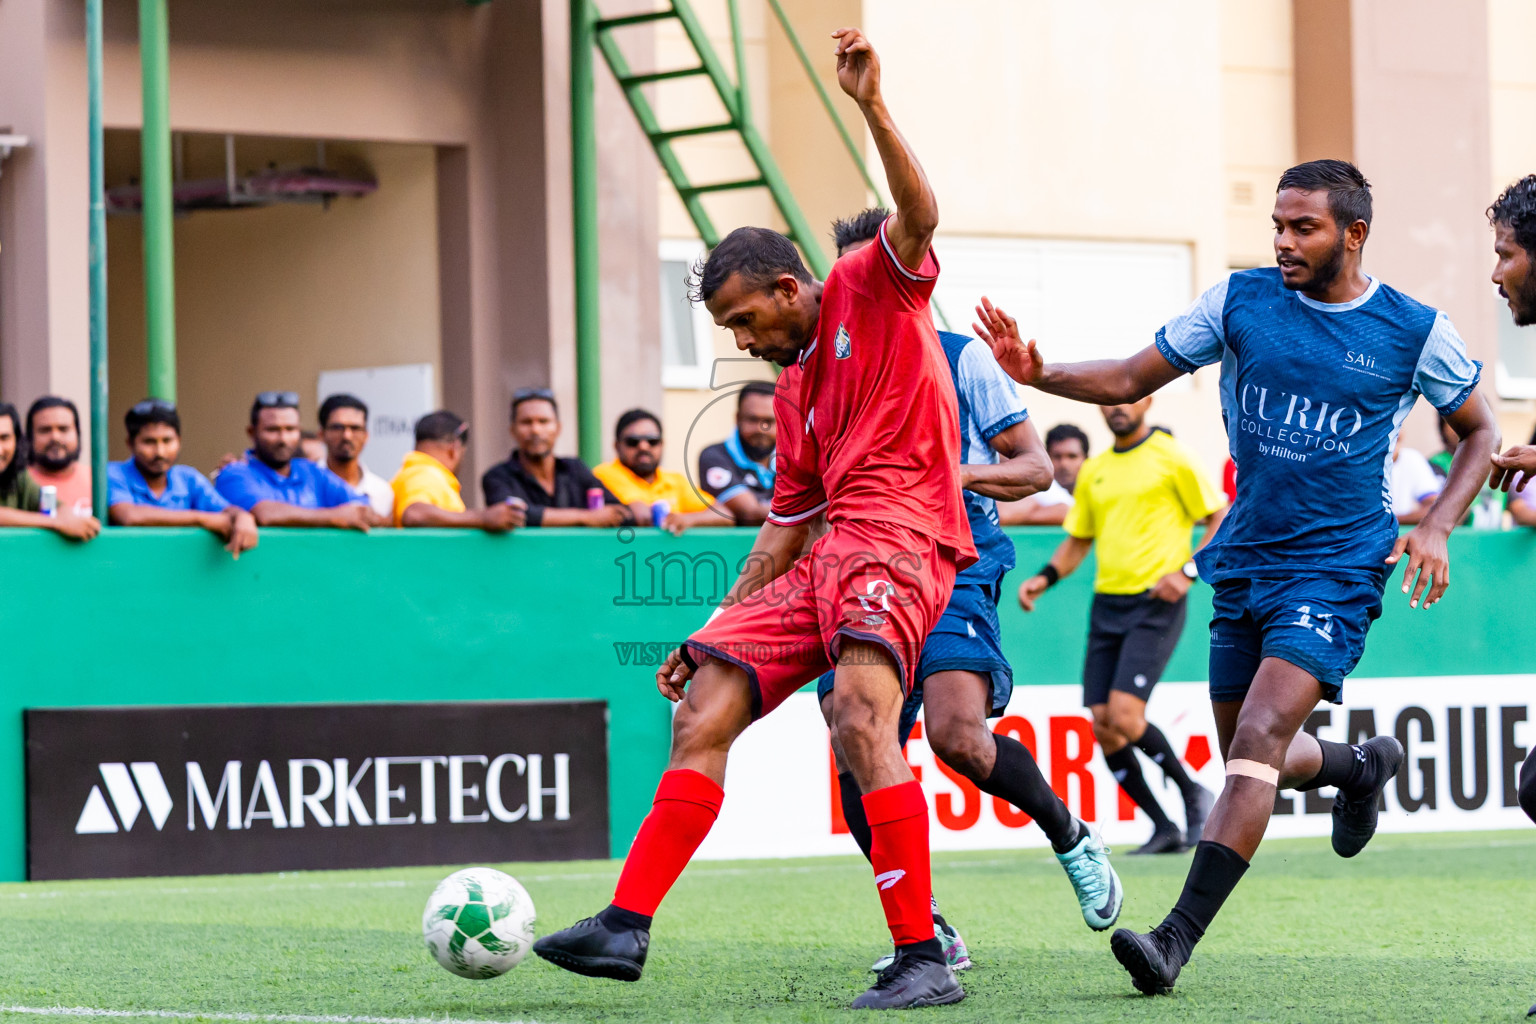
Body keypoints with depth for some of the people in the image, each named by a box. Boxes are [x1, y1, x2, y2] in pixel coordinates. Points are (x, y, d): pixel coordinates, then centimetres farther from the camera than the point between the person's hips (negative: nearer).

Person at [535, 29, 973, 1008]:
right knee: (702, 713, 2)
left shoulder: (873, 289, 4)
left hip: (899, 535, -9)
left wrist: (873, 108, -28)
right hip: (825, 559, 9)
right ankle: (627, 925, 2)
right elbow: (785, 524, 29)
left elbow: (919, 218, -16)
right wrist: (712, 631, 27)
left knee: (862, 718, -28)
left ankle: (922, 958, -26)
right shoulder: (793, 391, 25)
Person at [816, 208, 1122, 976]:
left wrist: (954, 473, -11)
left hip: (953, 572, -4)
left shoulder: (962, 360, 4)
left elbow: (1036, 467, 5)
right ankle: (928, 932, 2)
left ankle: (1072, 838, 6)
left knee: (956, 733, -24)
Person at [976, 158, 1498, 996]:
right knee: (1251, 758, 13)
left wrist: (1436, 527, -5)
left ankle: (1177, 939, -27)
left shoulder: (1415, 331, -5)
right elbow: (1132, 379, 4)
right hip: (1243, 567, 5)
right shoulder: (1240, 301, 0)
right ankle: (1361, 766, 48)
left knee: (1260, 738, -22)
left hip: (1336, 570, -5)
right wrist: (1039, 375, -14)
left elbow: (1480, 430, 10)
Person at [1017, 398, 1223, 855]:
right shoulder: (1094, 471, 15)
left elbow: (1221, 519, -2)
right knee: (1103, 727, -2)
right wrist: (1044, 577, 5)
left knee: (1125, 716, -19)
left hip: (1156, 605, -6)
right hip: (1106, 606, 6)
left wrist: (1188, 571, -15)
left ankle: (1193, 793, 4)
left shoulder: (1172, 458, -3)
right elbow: (1078, 540, 23)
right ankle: (1165, 829, 10)